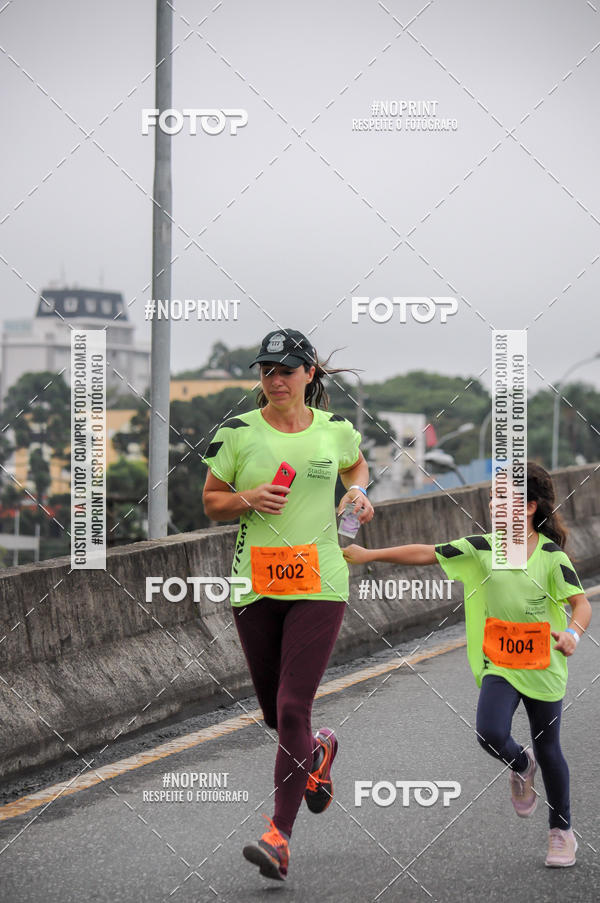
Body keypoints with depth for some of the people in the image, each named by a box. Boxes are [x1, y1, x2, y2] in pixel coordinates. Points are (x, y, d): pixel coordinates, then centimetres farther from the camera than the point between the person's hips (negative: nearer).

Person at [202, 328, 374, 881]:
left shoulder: (336, 429, 4)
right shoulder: (237, 433, 0)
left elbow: (357, 463, 26)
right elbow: (211, 502, 7)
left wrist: (359, 493, 6)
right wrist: (249, 498, -12)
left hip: (320, 585, -2)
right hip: (254, 585, 2)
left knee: (292, 709, -11)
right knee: (273, 711, 11)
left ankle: (280, 836, -6)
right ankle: (319, 751, 47)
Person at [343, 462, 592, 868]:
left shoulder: (552, 555, -8)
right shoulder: (482, 548, -2)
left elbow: (582, 603, -8)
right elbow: (425, 554, -3)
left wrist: (572, 632, -29)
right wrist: (369, 555, -8)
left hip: (543, 665, -1)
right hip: (499, 663, 1)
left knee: (548, 749, 9)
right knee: (491, 735, -21)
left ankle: (562, 831, 30)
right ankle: (522, 766, 16)